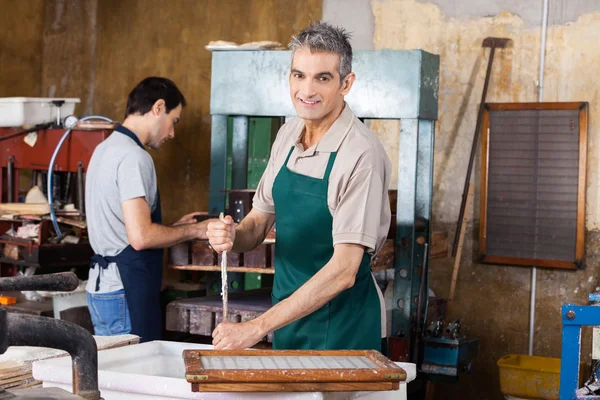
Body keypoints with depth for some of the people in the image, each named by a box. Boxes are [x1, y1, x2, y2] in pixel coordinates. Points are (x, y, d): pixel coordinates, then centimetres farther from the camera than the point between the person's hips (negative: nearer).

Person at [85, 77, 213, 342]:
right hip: (125, 291, -10)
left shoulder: (106, 149, 16)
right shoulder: (133, 157, -15)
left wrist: (177, 227, 17)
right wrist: (193, 231, -9)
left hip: (102, 284, 10)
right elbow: (141, 237, -22)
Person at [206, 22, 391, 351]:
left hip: (341, 325, -6)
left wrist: (256, 329, -27)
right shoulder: (288, 134, 1)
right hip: (287, 312, 6)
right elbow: (259, 221, 9)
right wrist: (232, 236, -15)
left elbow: (343, 271, -25)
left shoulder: (361, 154, -21)